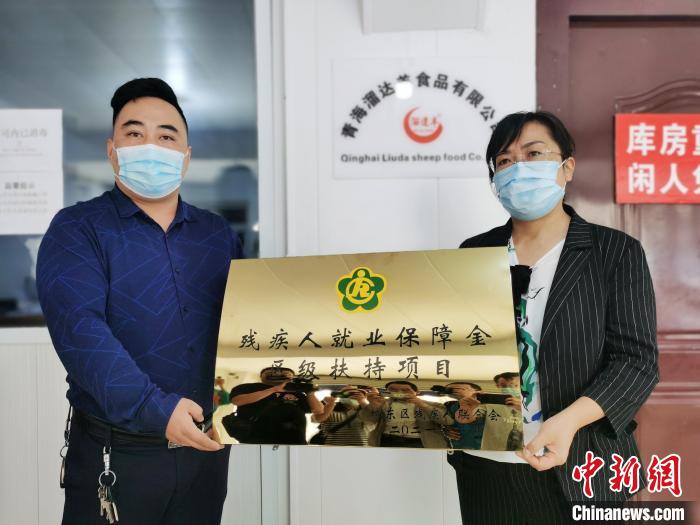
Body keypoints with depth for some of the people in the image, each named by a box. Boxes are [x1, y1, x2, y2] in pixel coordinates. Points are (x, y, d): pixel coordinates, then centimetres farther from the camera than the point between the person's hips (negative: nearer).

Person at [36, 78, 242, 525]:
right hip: (116, 454, -3)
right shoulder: (77, 230, -6)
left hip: (205, 448, 4)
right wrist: (153, 408, -30)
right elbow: (79, 329, -19)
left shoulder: (219, 234, 8)